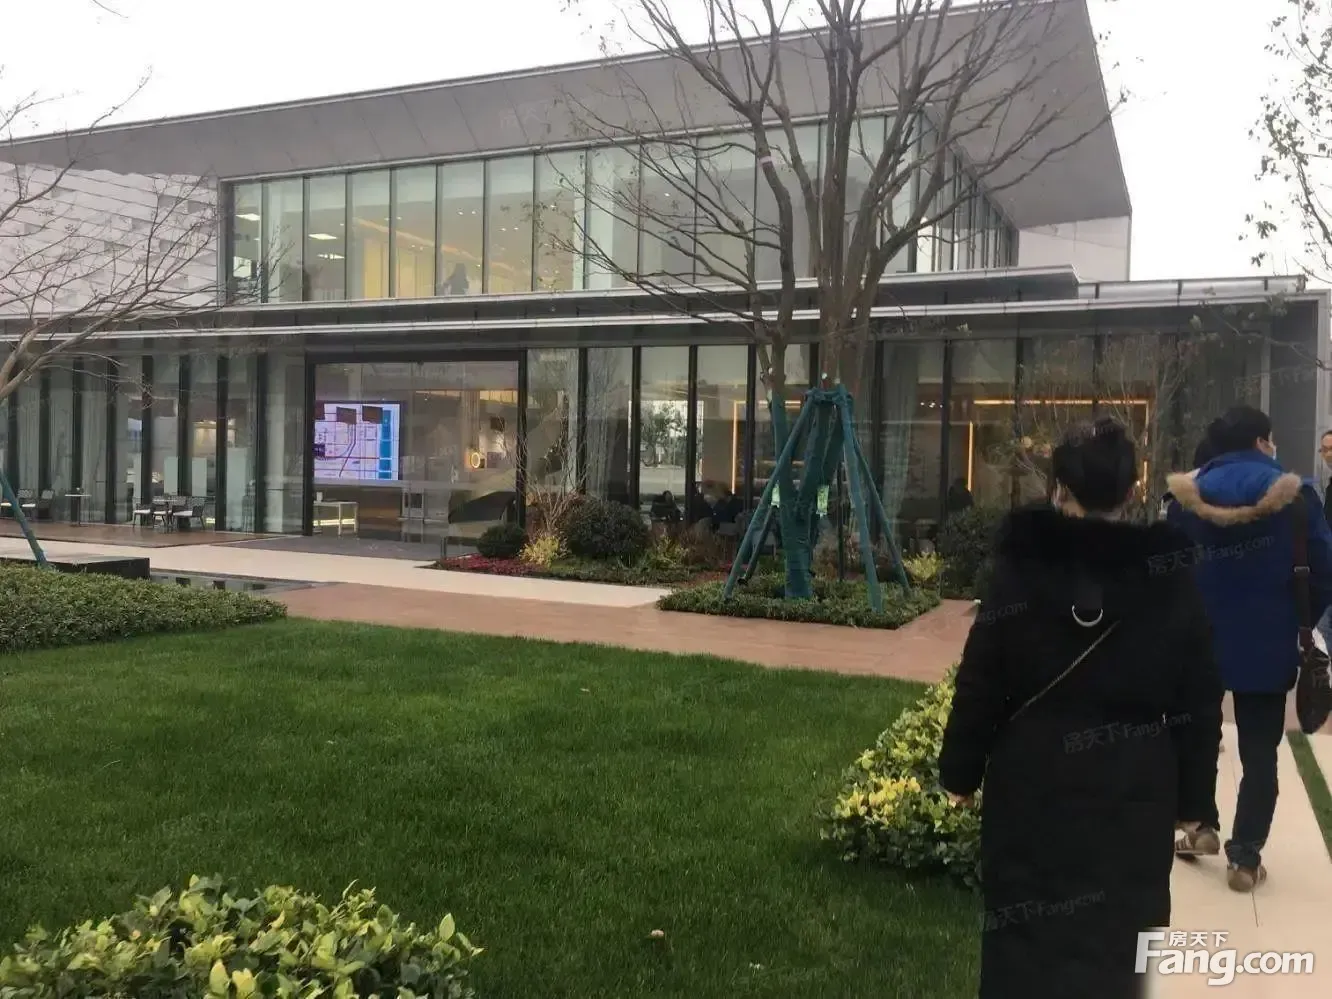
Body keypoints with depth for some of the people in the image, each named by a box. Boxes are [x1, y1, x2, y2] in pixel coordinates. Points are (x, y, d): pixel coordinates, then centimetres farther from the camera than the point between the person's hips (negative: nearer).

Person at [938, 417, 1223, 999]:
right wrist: (1193, 798, 12)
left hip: (1032, 785, -1)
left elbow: (978, 683, -6)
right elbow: (1200, 705, 1)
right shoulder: (1173, 584, -4)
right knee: (1118, 940, 14)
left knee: (1024, 937, 12)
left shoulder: (1020, 569, -8)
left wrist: (960, 771, 5)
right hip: (1135, 796, 1)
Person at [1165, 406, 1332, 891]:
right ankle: (1245, 858, 9)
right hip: (1268, 644, -2)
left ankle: (1204, 827, 25)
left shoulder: (1189, 495, -2)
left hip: (1198, 638, 2)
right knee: (1259, 752, 8)